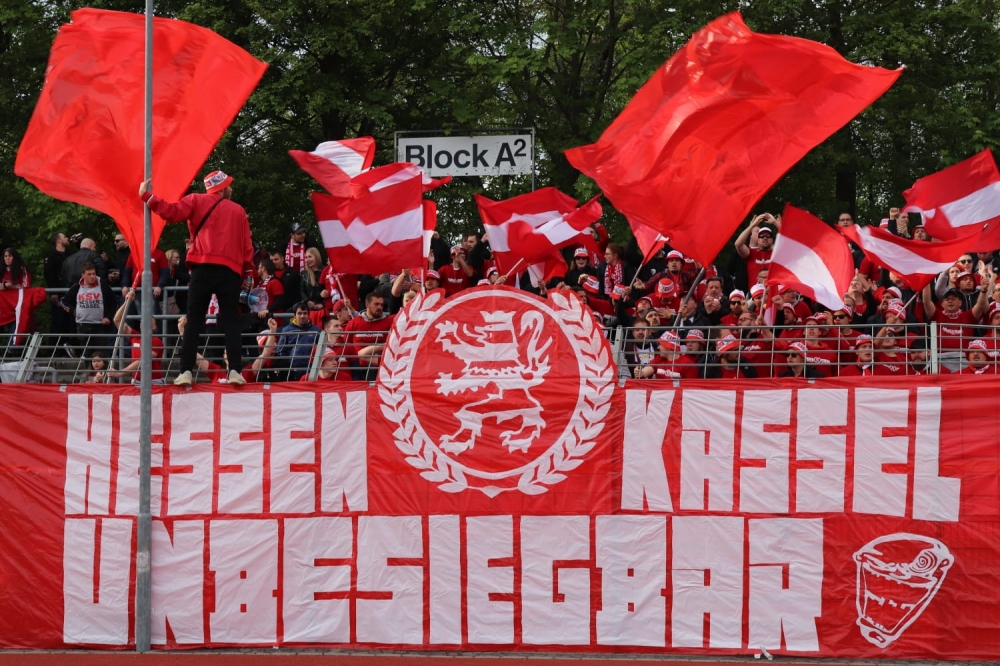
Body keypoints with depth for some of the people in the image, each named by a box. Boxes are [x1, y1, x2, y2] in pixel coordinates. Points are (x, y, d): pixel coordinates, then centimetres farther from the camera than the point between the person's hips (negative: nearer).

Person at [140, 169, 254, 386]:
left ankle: (186, 371, -8)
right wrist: (249, 272, 17)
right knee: (231, 322, 2)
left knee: (194, 321, 1)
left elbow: (171, 212, -4)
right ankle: (235, 371, -11)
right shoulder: (238, 211, 15)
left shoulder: (198, 201, 10)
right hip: (230, 271, 1)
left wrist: (147, 196, 3)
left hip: (203, 268, -1)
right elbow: (247, 244, 12)